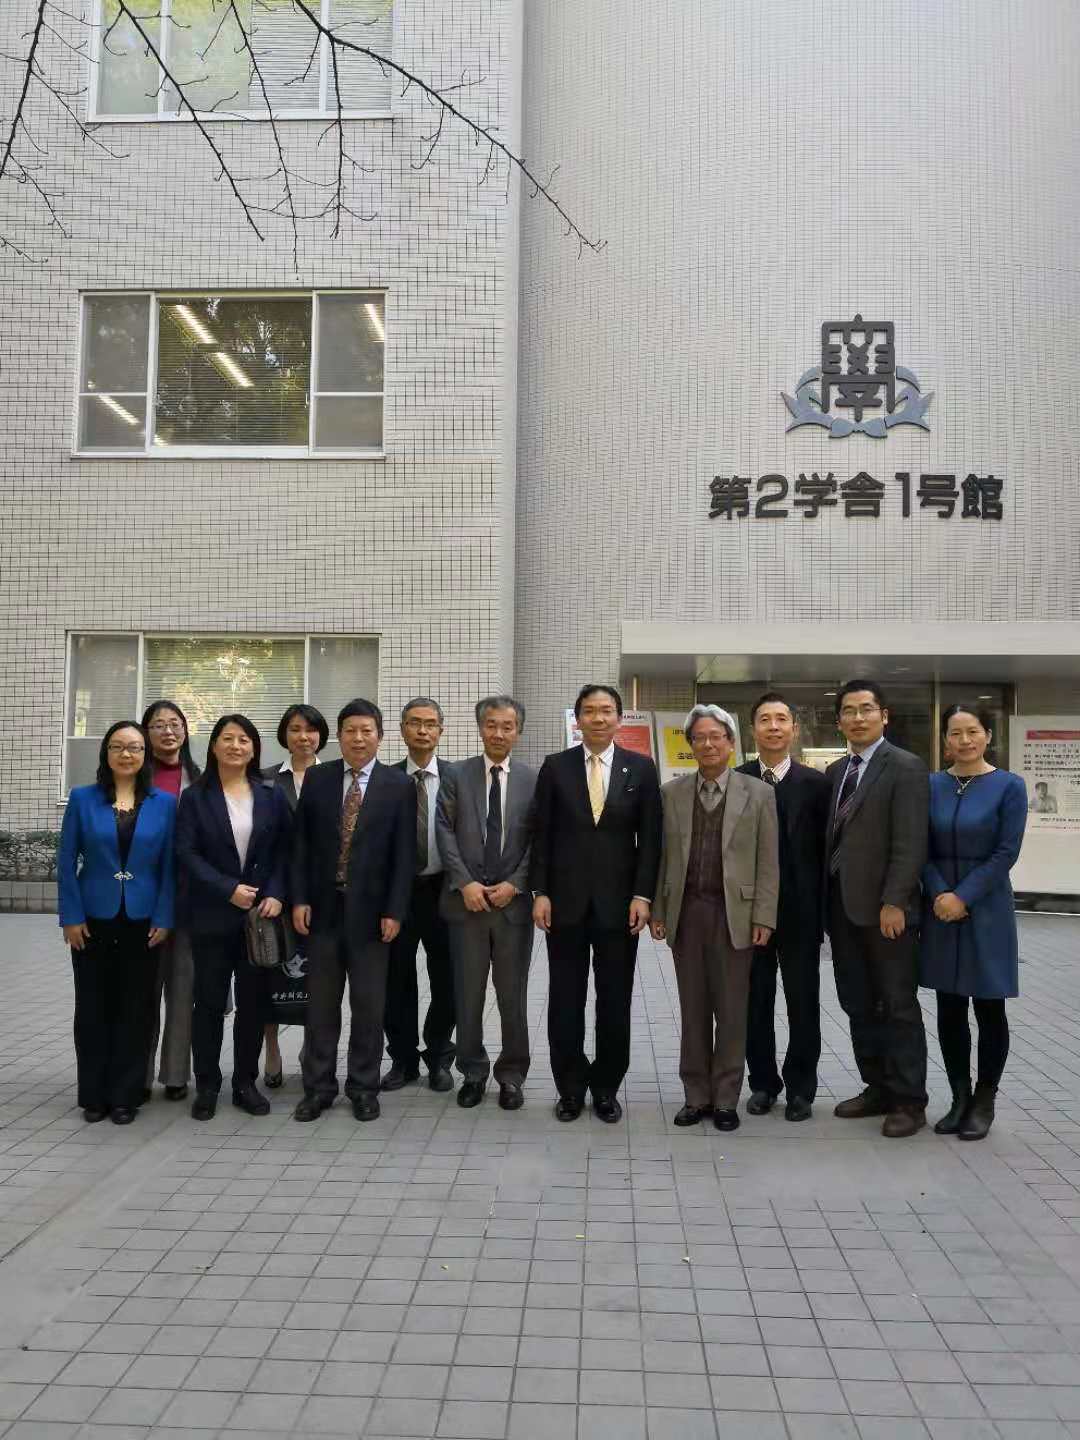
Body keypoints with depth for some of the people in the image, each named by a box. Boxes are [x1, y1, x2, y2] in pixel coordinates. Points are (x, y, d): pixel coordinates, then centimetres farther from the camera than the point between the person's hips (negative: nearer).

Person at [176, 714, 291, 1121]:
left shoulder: (271, 796, 6)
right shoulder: (196, 796, 1)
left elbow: (284, 850, 5)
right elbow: (186, 853, -6)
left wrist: (275, 895, -9)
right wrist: (228, 889, -16)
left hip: (261, 912, 2)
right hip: (212, 915, -1)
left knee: (252, 1000, 7)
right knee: (210, 1001, 5)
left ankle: (246, 1083, 19)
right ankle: (206, 1086, 16)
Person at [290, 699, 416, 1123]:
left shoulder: (399, 785, -2)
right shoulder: (317, 779, 4)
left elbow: (404, 853, -4)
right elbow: (301, 843, 5)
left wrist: (394, 911, -9)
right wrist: (299, 899, -2)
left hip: (371, 910, -2)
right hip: (323, 907, 2)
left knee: (369, 1005, 6)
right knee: (320, 1003, 9)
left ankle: (363, 1088, 19)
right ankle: (318, 1087, 20)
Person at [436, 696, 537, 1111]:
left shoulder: (533, 780, 3)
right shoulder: (456, 776, 4)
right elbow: (445, 832, -2)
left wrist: (514, 885, -9)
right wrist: (465, 883, -11)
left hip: (514, 901, 0)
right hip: (466, 900, 0)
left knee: (513, 995, 8)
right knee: (468, 994, 8)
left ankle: (511, 1074, 21)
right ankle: (473, 1072, 22)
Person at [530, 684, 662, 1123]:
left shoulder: (641, 768, 3)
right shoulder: (555, 766, 3)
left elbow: (650, 837, 1)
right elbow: (541, 835, 2)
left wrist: (643, 895, -6)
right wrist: (540, 893, -4)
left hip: (619, 902, 0)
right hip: (565, 901, 0)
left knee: (615, 1002, 7)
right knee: (565, 1001, 7)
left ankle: (606, 1088, 21)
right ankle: (570, 1088, 20)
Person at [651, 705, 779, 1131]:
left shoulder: (758, 793, 1)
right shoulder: (672, 792, 7)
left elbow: (768, 862, 0)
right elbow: (663, 856, 8)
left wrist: (763, 917, -6)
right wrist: (658, 911, 4)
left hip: (734, 913, -2)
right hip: (686, 912, 2)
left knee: (731, 1011, 5)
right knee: (693, 1009, 9)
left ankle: (725, 1099, 17)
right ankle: (696, 1096, 19)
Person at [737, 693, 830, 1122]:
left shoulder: (815, 783, 0)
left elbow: (825, 849, 0)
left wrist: (824, 910, -4)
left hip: (800, 911, 0)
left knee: (802, 1003, 8)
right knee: (756, 1002, 9)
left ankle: (800, 1088, 21)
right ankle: (762, 1083, 23)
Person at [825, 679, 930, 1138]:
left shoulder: (906, 767, -8)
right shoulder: (835, 772, 14)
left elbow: (910, 843, -14)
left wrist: (894, 902, -19)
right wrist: (826, 900, 9)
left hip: (884, 907, -7)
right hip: (842, 906, 7)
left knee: (898, 1005, 2)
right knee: (858, 1004, 12)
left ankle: (909, 1101, 11)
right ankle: (877, 1087, 24)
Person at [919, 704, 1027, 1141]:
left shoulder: (1008, 786, -5)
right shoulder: (931, 786, 3)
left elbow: (1006, 852, -9)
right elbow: (923, 849, 3)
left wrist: (963, 897, -13)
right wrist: (939, 894, -11)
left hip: (986, 909, -3)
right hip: (940, 910, 3)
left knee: (989, 1009, 5)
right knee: (949, 1010, 8)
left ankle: (984, 1102, 19)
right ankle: (959, 1098, 20)